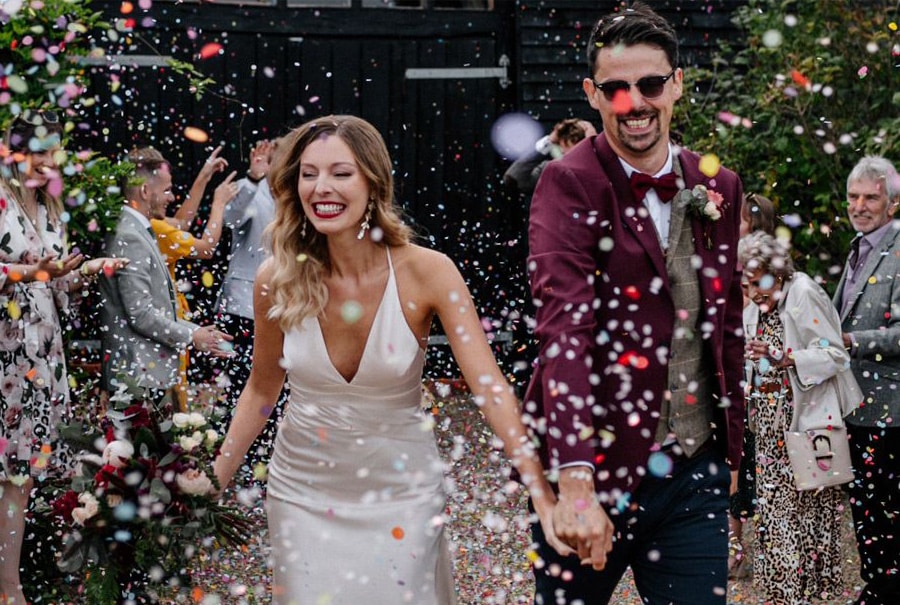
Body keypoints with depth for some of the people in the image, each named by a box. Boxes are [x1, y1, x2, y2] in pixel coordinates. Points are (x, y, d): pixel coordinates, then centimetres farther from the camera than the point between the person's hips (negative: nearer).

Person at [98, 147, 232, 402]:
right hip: (136, 375, -10)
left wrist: (195, 331, 12)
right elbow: (140, 314, -20)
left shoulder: (138, 233, 15)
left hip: (149, 372, 10)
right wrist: (191, 336, -10)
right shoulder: (128, 238, -16)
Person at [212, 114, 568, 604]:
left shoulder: (426, 273, -19)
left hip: (401, 489, -1)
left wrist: (544, 496, -33)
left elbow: (490, 388, -24)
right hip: (304, 490, 2)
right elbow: (262, 388, 4)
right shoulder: (279, 279, -12)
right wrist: (214, 481, 4)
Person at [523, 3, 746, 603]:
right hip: (593, 467, -4)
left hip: (695, 471, 4)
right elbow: (564, 324, -23)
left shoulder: (718, 187, 7)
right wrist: (576, 481, -32)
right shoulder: (569, 183, -11)